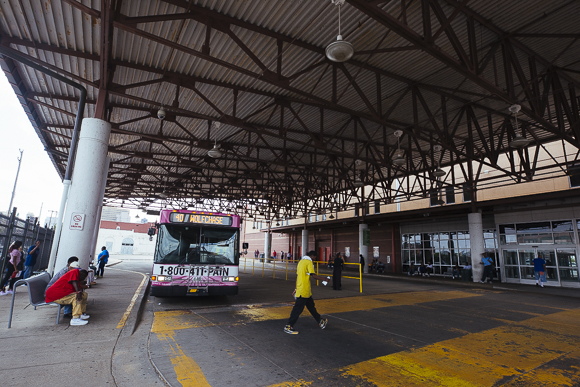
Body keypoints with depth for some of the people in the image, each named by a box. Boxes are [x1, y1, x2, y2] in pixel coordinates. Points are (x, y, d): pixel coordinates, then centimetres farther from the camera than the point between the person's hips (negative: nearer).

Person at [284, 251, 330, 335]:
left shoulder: (301, 261, 14)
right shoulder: (309, 262, -13)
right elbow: (313, 275, -19)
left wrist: (296, 288, 21)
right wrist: (324, 279, -11)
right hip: (304, 290, -10)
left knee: (311, 306, 18)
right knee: (298, 309, -4)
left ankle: (320, 322, 30)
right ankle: (288, 326, 2)